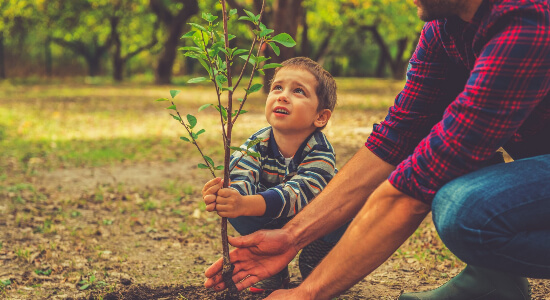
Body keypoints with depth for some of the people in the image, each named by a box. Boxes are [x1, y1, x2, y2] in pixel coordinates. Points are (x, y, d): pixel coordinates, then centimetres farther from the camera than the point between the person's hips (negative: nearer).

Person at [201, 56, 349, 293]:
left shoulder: (320, 152, -31)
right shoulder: (256, 145, -20)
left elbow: (297, 193, -48)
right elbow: (241, 180, -36)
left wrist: (245, 204, -66)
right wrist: (222, 196, -63)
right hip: (274, 224, 2)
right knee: (236, 212, -25)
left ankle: (314, 261, -2)